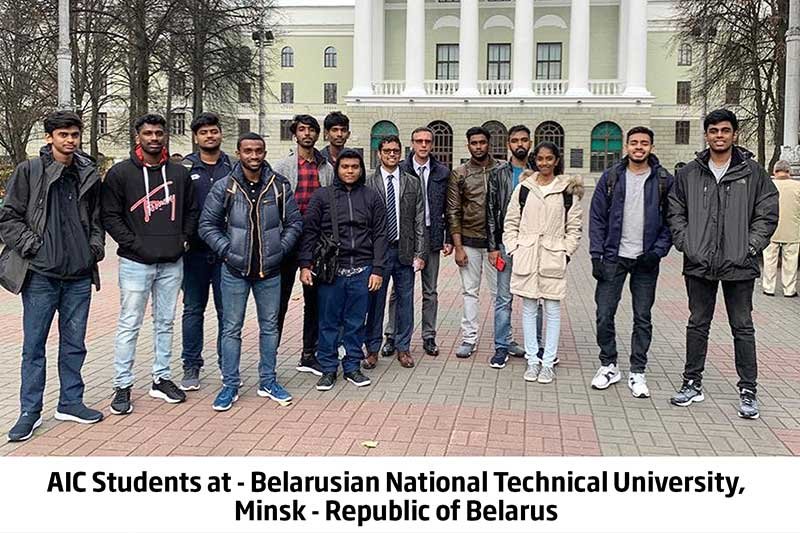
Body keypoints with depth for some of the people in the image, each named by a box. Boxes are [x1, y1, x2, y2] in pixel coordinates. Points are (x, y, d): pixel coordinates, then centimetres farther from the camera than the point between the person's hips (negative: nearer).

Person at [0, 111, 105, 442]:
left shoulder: (89, 175, 9)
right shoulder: (29, 172, -2)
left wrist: (96, 246, 4)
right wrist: (32, 246, -10)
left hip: (79, 275, 4)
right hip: (41, 275, -3)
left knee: (74, 343, 12)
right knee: (34, 345, 4)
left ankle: (70, 402, 25)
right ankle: (30, 411, 14)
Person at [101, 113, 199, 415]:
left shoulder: (179, 173, 9)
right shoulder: (120, 173, -2)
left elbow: (191, 210, 17)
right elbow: (110, 215, -4)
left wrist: (184, 238, 4)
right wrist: (134, 243, -12)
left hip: (172, 263, 4)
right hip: (135, 262, -4)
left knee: (165, 323, 12)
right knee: (129, 325, 0)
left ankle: (162, 379, 24)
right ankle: (123, 386, 9)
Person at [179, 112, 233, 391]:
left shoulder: (233, 167, 6)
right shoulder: (185, 167, 4)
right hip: (195, 250, 0)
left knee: (227, 310, 6)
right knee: (193, 309, 8)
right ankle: (191, 367, 17)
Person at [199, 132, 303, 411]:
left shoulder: (280, 185, -1)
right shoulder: (224, 187, -4)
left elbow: (294, 222, 5)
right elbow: (207, 225, -1)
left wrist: (281, 249, -5)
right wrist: (227, 250, -10)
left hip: (270, 271, 2)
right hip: (235, 271, -2)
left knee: (270, 326, 12)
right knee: (231, 328, 6)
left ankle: (268, 382, 25)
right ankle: (230, 385, 17)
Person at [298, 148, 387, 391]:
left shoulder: (372, 198, 9)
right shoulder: (322, 196, 5)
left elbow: (380, 235, 7)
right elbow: (309, 231, 3)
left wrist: (377, 270, 0)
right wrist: (305, 265, -5)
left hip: (362, 271, 1)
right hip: (330, 269, -1)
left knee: (356, 322, 8)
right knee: (329, 322, 4)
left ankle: (352, 367, 20)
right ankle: (328, 368, 15)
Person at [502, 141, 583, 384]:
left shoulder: (568, 190, 3)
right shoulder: (523, 188, 6)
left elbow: (574, 227, 6)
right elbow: (511, 223, 9)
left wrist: (566, 253, -3)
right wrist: (514, 249, 0)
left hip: (554, 258, -1)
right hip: (526, 257, 1)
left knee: (552, 310, 3)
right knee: (529, 309, 7)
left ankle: (548, 362, 12)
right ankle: (532, 360, 16)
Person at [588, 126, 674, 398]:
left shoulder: (664, 181, 1)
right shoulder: (611, 178, 2)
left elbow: (671, 220, 3)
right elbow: (597, 218, 2)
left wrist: (658, 251, -10)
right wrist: (596, 256, -5)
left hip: (646, 261, 0)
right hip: (614, 257, 0)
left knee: (643, 318, 6)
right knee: (604, 315, 1)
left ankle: (637, 372, 18)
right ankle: (608, 365, 18)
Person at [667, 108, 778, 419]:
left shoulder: (753, 173, 1)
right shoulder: (689, 174, 5)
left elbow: (768, 214, 1)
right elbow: (675, 212, 9)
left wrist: (750, 247, -7)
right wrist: (686, 244, -3)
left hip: (739, 265, -2)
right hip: (699, 265, 2)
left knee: (743, 327, 6)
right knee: (697, 325, 11)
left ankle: (748, 390, 16)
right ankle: (692, 383, 23)